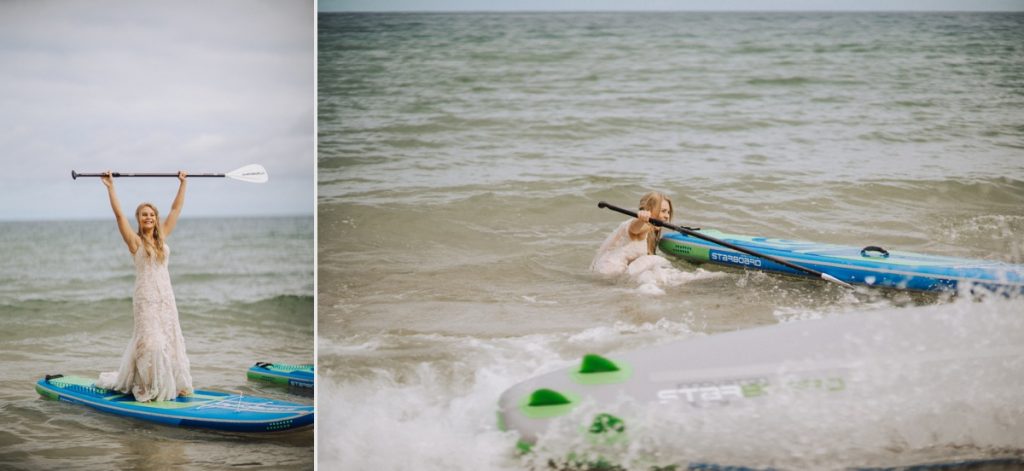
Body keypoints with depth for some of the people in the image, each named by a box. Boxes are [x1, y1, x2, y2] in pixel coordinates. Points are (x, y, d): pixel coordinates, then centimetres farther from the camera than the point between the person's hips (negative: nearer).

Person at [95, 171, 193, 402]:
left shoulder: (162, 236, 9)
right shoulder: (135, 241, -3)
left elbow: (176, 209, 14)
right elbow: (119, 215, -10)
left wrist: (182, 184, 17)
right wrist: (110, 187, -13)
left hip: (166, 296, 5)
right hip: (145, 297, -5)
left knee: (170, 340, 6)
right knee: (150, 342, -8)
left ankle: (172, 385, 14)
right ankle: (148, 389, 1)